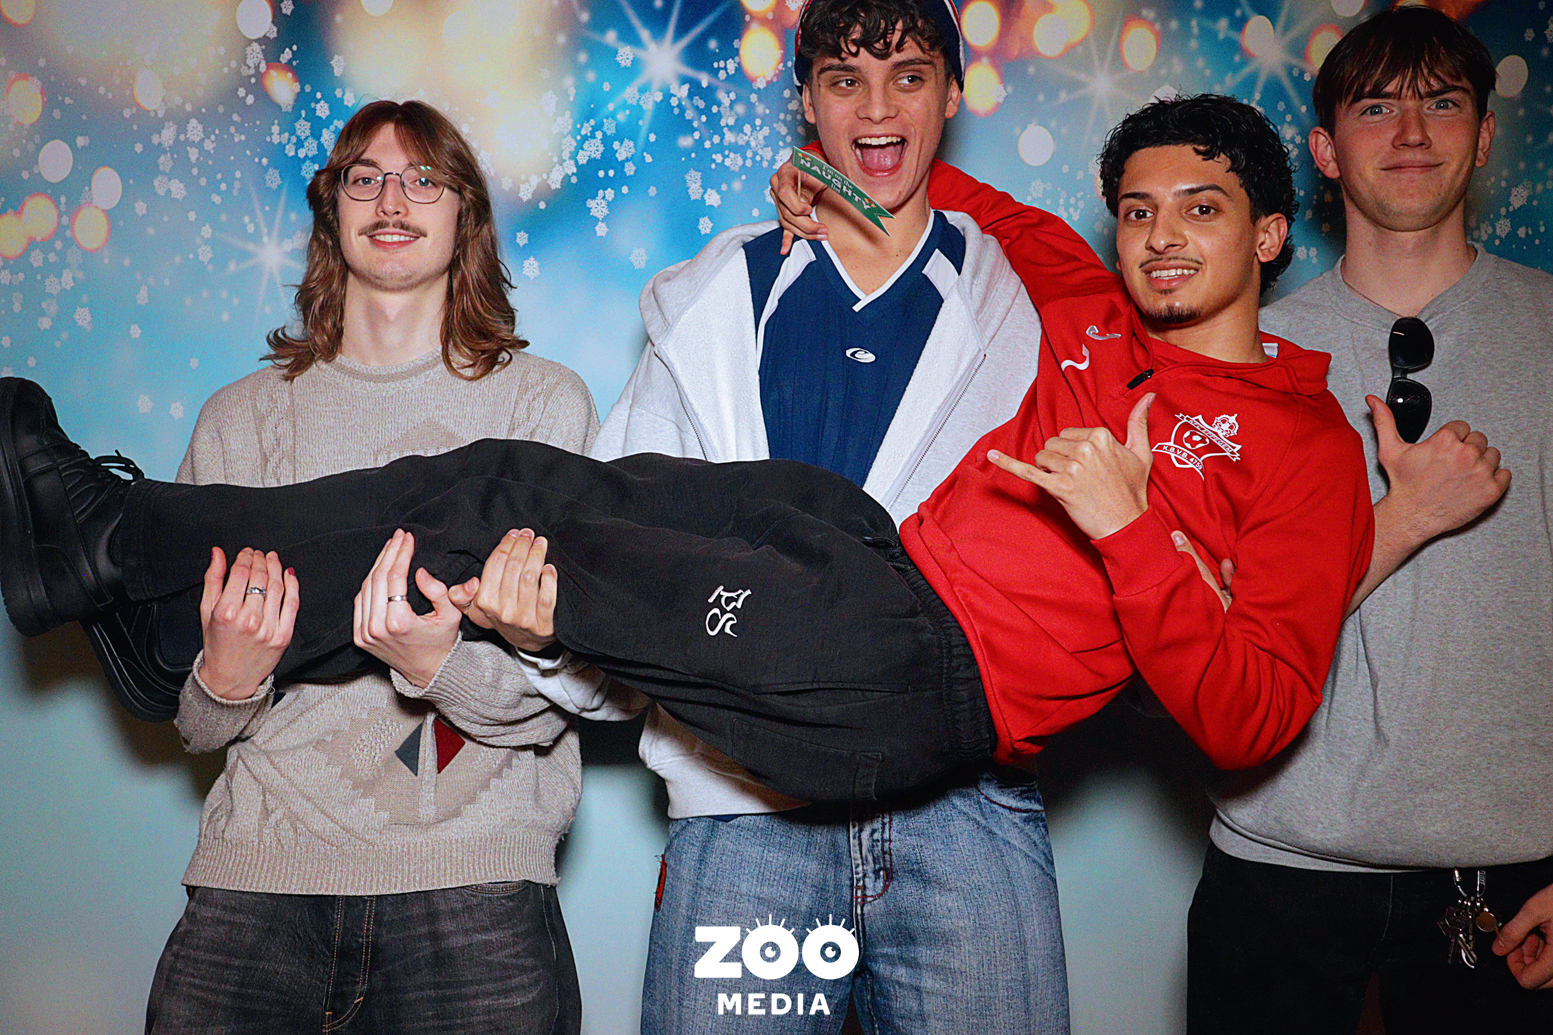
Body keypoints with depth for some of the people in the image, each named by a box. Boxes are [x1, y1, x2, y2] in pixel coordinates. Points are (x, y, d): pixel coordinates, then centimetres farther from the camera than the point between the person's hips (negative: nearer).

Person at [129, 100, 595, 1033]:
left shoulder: (545, 403, 4)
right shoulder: (241, 420, 12)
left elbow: (552, 700, -2)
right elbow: (190, 724, 13)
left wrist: (437, 665, -22)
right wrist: (226, 681, -9)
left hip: (473, 874, -1)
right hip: (263, 861, 2)